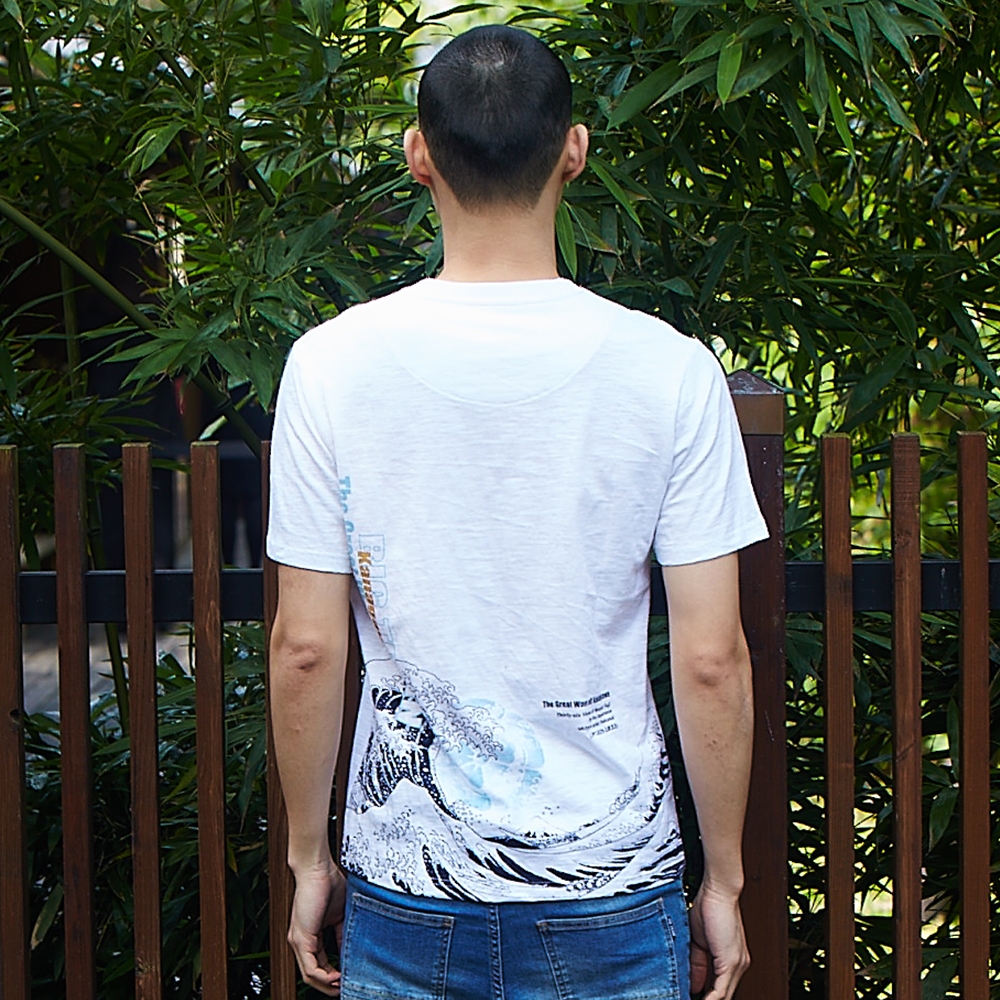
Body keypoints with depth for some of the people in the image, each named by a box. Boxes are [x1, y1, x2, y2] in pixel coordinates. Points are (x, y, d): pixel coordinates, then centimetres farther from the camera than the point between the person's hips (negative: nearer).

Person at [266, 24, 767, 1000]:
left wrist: (308, 858, 8)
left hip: (402, 903, 1)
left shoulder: (332, 363, -7)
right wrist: (723, 880, 4)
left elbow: (305, 647, -5)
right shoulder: (670, 371, -9)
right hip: (612, 894, 0)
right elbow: (711, 660, -8)